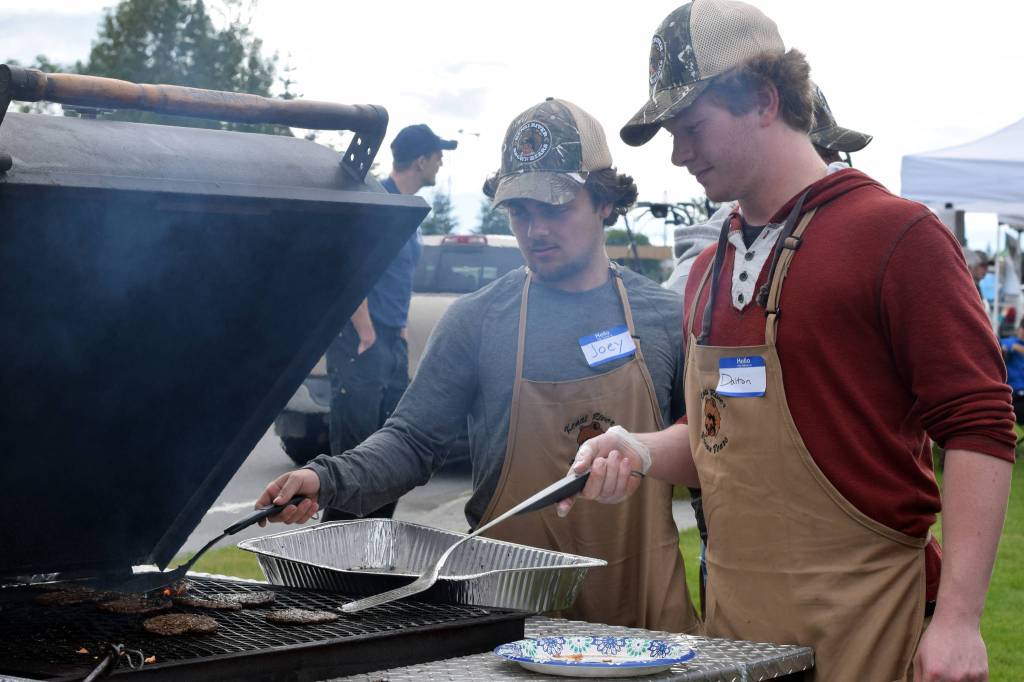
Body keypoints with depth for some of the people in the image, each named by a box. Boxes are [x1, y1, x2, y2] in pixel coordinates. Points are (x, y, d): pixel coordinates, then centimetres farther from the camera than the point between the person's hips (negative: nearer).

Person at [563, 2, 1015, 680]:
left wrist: (958, 619, -19)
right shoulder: (710, 269, 14)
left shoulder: (895, 234, -8)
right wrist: (642, 452, 2)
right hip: (730, 619, 6)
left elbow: (978, 429, -13)